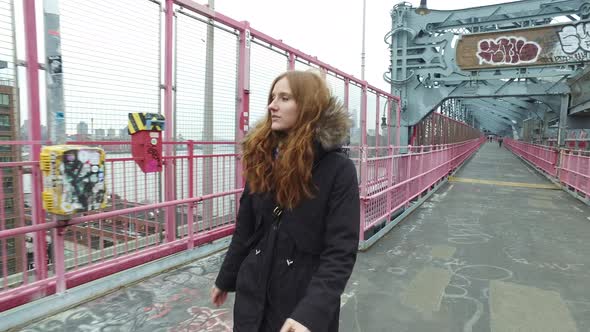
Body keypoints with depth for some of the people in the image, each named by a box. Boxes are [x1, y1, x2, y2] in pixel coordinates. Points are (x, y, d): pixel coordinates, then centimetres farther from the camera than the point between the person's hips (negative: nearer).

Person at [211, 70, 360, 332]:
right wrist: (225, 279, 13)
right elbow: (245, 228, 6)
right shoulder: (262, 159, -1)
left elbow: (341, 251, -19)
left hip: (304, 299, -4)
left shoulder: (339, 169, -15)